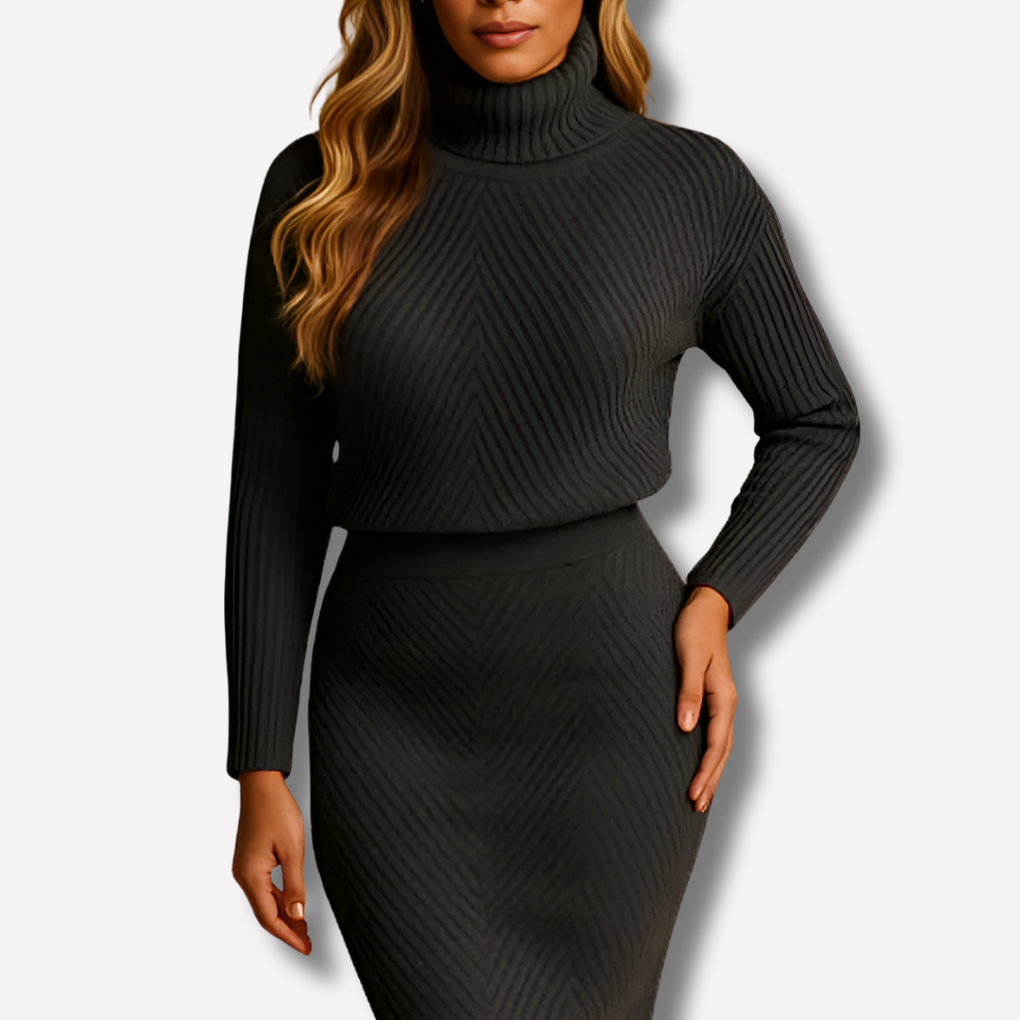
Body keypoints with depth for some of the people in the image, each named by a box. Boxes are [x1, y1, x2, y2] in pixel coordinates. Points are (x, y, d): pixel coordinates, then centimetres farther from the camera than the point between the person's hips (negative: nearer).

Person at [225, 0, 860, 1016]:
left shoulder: (693, 184, -3)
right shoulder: (320, 186, -1)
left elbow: (816, 422, 11)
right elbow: (276, 493, 2)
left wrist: (715, 600, -5)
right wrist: (260, 773, 2)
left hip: (612, 709, 0)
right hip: (393, 715, 1)